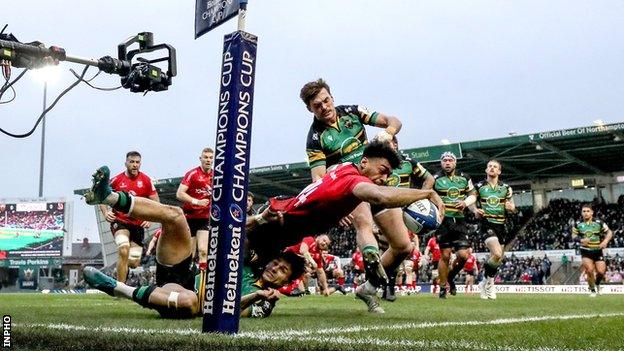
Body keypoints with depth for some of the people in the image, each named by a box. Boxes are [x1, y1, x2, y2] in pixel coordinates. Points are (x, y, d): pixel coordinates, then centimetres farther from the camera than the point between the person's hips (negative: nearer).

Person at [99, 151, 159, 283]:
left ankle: (123, 266, 43)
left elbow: (156, 203, 4)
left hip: (138, 224, 2)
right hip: (120, 221, -2)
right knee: (124, 250, -29)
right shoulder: (116, 180, -1)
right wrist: (105, 212, -9)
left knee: (134, 263, 4)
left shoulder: (146, 180, 0)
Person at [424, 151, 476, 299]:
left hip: (459, 220, 3)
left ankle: (450, 277, 23)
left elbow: (472, 195, 17)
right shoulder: (435, 179, 0)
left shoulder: (464, 178, 9)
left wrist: (465, 203, -3)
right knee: (445, 255, -2)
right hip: (443, 219, -3)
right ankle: (443, 287, 12)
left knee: (463, 255, -5)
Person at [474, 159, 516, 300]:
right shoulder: (479, 187, 3)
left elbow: (513, 208, 12)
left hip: (501, 225, 4)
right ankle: (488, 282, -1)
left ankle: (486, 284, 26)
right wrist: (476, 212, -10)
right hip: (487, 224, -4)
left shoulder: (506, 188, 8)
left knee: (495, 257, 7)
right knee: (497, 254, -22)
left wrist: (510, 208, -11)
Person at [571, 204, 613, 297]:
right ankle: (592, 290, 9)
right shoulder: (578, 224, -2)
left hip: (598, 251, 0)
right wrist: (581, 239, -13)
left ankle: (597, 283, 30)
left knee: (601, 271, -6)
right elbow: (573, 235, 8)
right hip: (586, 251, 0)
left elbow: (609, 232, 0)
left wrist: (605, 241, -17)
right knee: (590, 270, -15)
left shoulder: (599, 222, -6)